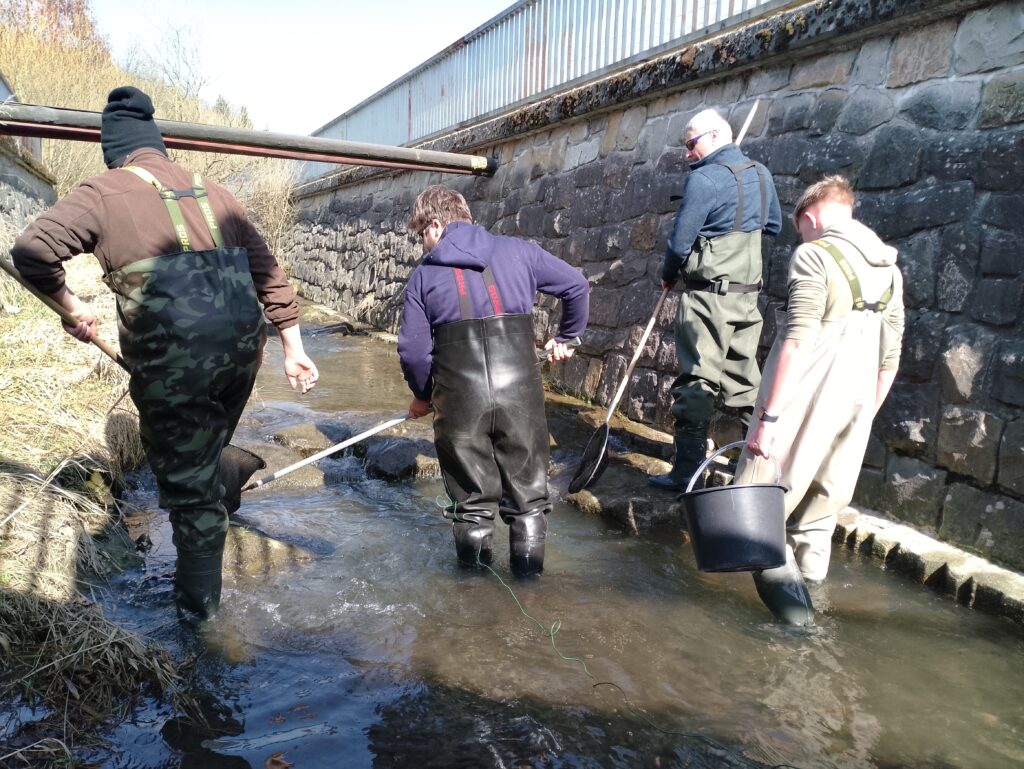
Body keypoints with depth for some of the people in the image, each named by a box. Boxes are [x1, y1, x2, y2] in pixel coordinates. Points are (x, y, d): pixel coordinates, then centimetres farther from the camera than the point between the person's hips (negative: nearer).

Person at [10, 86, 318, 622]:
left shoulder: (104, 192, 4)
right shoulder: (211, 192, 19)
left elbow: (32, 249, -10)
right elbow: (266, 270, 16)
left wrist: (70, 305, 8)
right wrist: (293, 347, 18)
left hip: (172, 353, -5)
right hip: (243, 342, 5)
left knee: (186, 477, 9)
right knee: (207, 456, 26)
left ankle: (198, 602, 25)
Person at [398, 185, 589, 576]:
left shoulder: (423, 275, 9)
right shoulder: (518, 251, 12)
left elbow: (413, 349, 4)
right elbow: (576, 285, 15)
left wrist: (422, 396, 21)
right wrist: (565, 338, 29)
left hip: (458, 390, 0)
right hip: (520, 384, 1)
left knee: (471, 486, 17)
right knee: (526, 478, 17)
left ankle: (474, 552, 29)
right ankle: (528, 555, 27)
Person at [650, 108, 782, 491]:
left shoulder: (704, 178, -11)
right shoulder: (761, 175, 12)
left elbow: (679, 241, -10)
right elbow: (774, 226, 25)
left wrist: (667, 275, 7)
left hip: (708, 292, -7)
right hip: (748, 292, 7)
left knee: (696, 380, -5)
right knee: (745, 378, 13)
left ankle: (687, 470, -2)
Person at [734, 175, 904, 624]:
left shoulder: (815, 255, -8)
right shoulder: (889, 270, 14)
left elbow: (797, 341, -18)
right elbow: (890, 357, 16)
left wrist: (769, 415, -18)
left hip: (802, 404, -7)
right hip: (853, 408, 7)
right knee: (822, 508, 15)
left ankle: (780, 580, -4)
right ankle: (803, 584, 23)